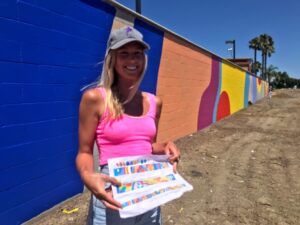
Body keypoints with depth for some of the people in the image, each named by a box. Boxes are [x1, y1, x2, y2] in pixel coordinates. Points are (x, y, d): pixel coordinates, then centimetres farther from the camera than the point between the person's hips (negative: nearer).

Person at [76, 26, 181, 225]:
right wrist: (88, 176, -27)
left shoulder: (154, 102, 2)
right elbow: (85, 152, -8)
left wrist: (166, 149, -6)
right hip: (112, 195, -4)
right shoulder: (95, 98, -12)